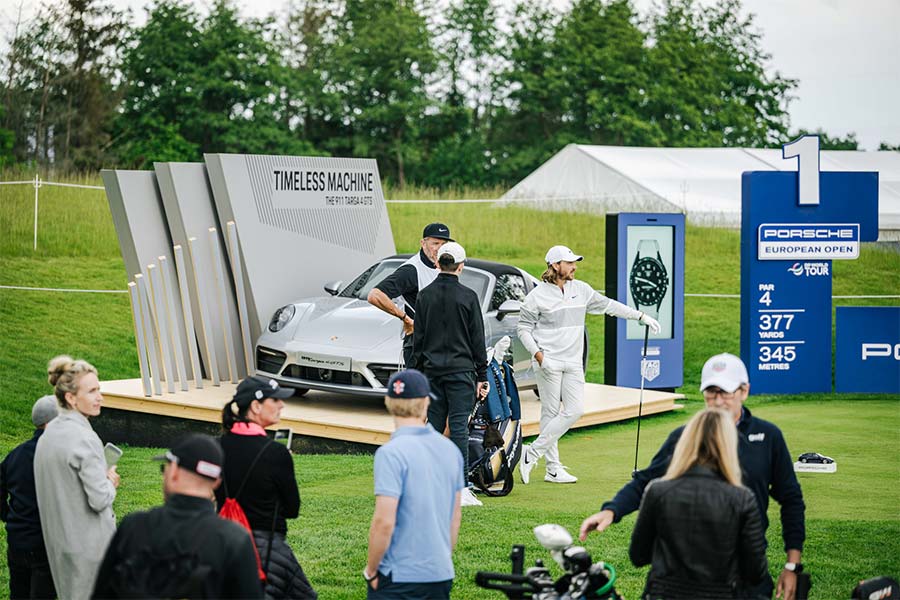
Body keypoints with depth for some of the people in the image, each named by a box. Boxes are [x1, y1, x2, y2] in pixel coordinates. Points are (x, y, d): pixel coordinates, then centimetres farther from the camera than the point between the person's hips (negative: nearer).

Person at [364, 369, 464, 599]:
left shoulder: (391, 453, -14)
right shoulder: (450, 449, 6)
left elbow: (384, 522, -17)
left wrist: (371, 570, -5)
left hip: (399, 578, -6)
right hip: (442, 575, 6)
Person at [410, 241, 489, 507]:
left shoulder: (425, 295, 4)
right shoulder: (468, 297, -4)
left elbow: (418, 338, 7)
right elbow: (478, 340, -2)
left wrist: (416, 372, 14)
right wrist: (482, 376, 3)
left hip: (432, 372, 3)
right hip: (461, 370, -3)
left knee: (433, 427, 9)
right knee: (459, 427, -5)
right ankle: (460, 488, -8)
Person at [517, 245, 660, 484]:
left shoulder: (581, 289, 10)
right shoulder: (538, 295, -5)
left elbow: (607, 305, 17)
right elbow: (523, 328, -2)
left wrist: (641, 316, 15)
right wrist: (538, 355, -15)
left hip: (573, 363, 6)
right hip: (548, 364, -6)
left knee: (575, 410, -5)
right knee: (551, 413, -5)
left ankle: (532, 453, 1)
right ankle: (553, 469, 2)